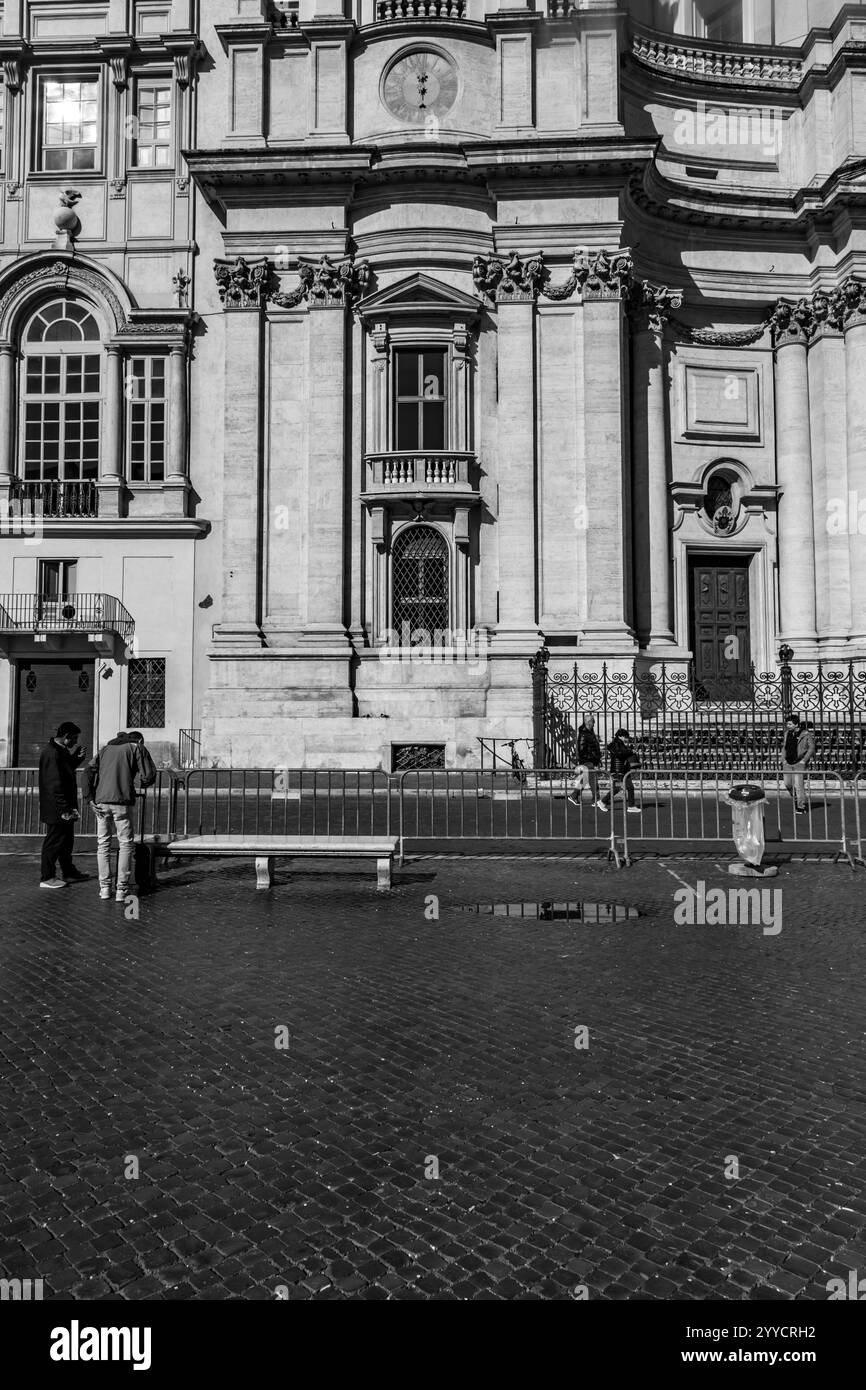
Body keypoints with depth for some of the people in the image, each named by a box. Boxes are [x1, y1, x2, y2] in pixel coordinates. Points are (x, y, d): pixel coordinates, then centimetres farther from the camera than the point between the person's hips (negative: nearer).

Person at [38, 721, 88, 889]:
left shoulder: (60, 751, 13)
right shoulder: (52, 752, -20)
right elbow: (54, 783, -24)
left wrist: (76, 758, 8)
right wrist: (64, 808, -25)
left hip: (64, 806, 10)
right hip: (56, 808, -10)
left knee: (67, 839, 17)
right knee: (54, 840, -2)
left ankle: (69, 872, 28)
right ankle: (47, 878, 7)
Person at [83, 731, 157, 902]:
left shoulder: (106, 748, 22)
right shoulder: (138, 748, 9)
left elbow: (89, 770, 9)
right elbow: (149, 776, -2)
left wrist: (91, 798, 3)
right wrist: (135, 783, 20)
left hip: (101, 802, 4)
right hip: (122, 802, -4)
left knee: (103, 843, 13)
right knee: (125, 844, 5)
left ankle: (104, 888, 14)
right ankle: (121, 890, 4)